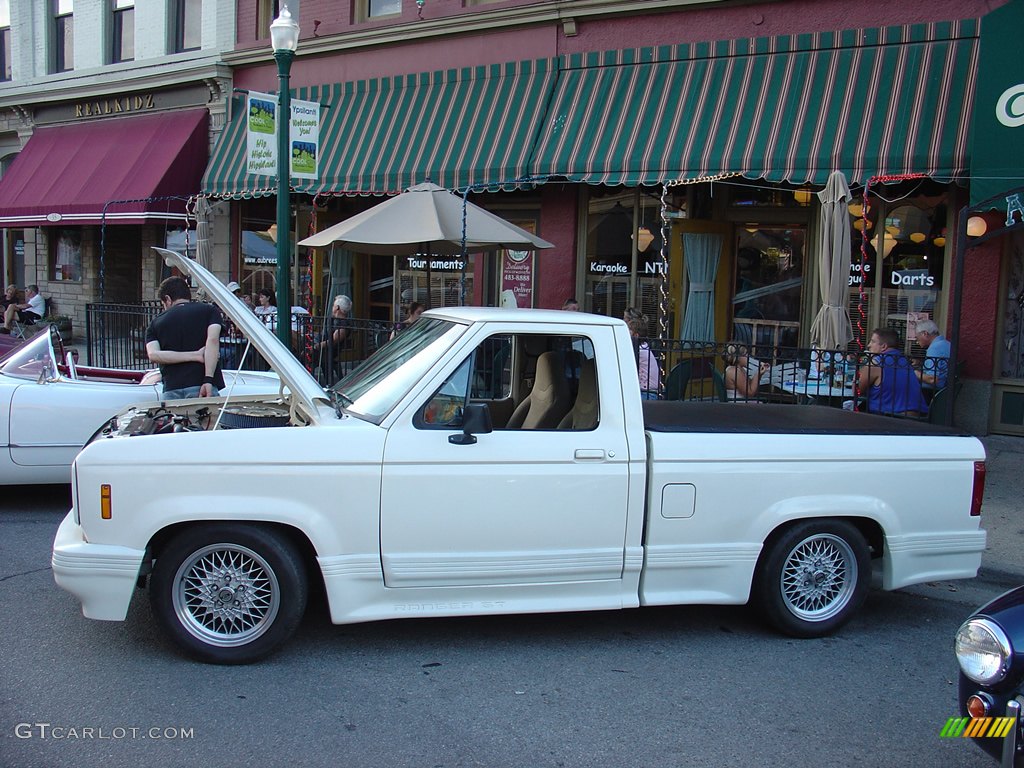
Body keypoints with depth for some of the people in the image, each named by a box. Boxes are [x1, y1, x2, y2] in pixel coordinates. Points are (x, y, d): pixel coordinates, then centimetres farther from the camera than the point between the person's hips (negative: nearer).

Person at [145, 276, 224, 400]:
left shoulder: (156, 322, 18)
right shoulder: (209, 310, 11)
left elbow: (153, 355, 0)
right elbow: (212, 340, -7)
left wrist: (195, 356, -3)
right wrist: (208, 380, -14)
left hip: (171, 390, 2)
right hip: (199, 386, -2)